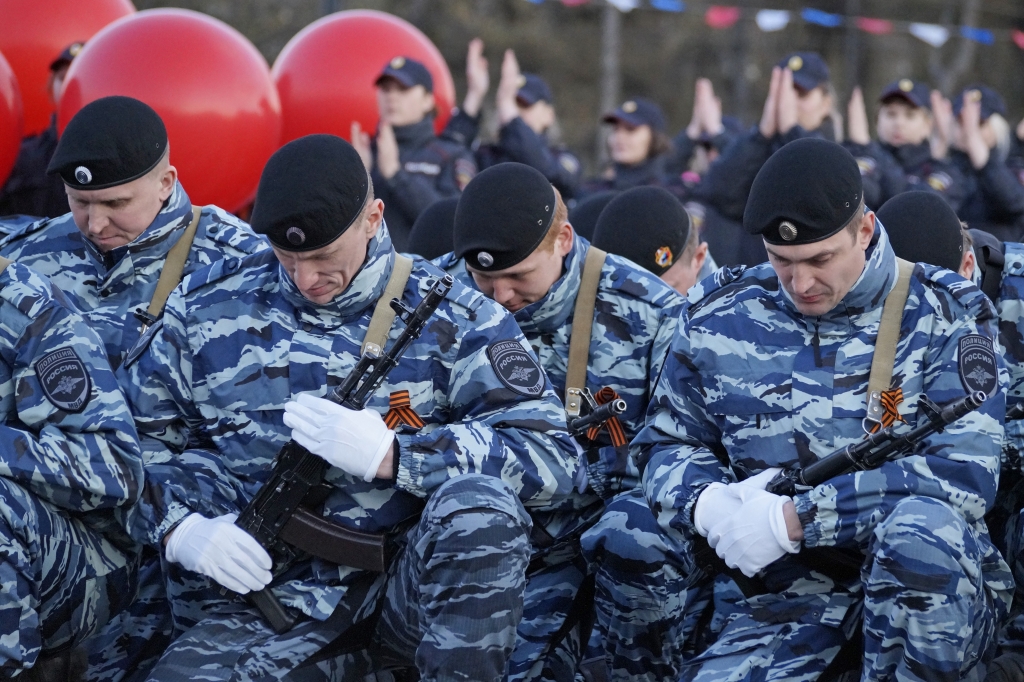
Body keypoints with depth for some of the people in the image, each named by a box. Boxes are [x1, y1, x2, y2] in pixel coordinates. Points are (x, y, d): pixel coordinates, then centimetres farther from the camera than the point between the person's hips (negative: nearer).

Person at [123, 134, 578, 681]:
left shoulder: (451, 318, 1)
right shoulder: (205, 311, 7)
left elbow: (551, 461, -9)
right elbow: (136, 444, 14)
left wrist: (388, 455, -20)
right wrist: (183, 529, -7)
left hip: (410, 593, -1)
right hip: (265, 605, 2)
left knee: (478, 502, -32)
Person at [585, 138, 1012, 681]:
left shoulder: (943, 313, -3)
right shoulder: (721, 318, 6)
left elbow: (967, 468, -16)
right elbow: (665, 444, 16)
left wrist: (795, 519, -21)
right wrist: (708, 503, -11)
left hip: (932, 594, -2)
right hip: (779, 595, 2)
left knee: (921, 526, -36)